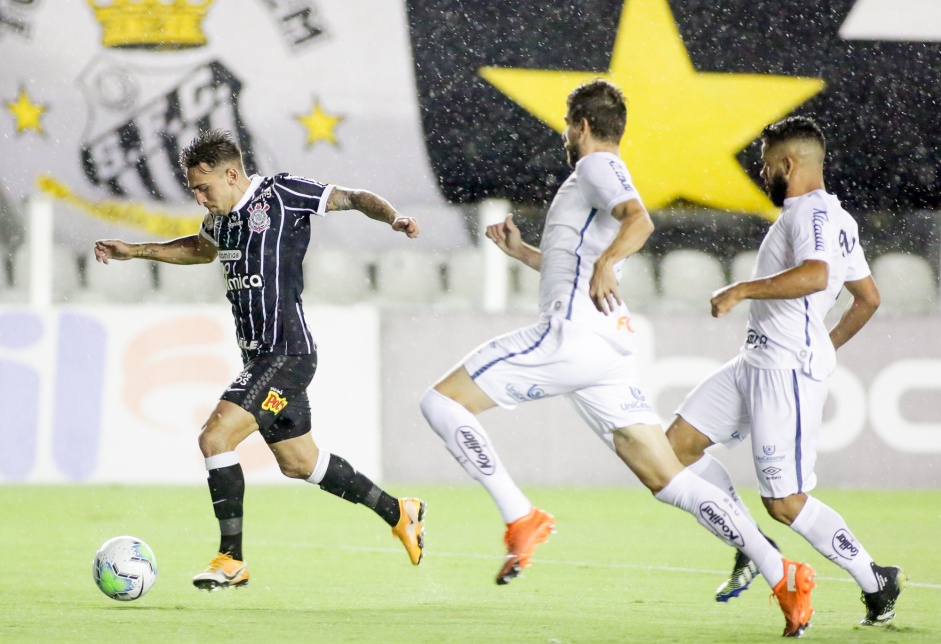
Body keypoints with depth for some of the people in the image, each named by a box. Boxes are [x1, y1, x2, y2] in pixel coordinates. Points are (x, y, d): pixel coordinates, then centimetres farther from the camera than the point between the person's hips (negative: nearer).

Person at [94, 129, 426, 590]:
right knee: (298, 462, 17)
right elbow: (202, 248, 34)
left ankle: (231, 560, -10)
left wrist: (393, 218, -27)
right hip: (259, 356, 9)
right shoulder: (222, 216, 12)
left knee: (215, 438, -18)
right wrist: (135, 251, 31)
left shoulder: (282, 195, -12)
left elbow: (351, 198, -8)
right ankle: (399, 513, 33)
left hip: (287, 354, -9)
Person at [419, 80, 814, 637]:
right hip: (610, 346, 9)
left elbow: (640, 220, -21)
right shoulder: (602, 177, 30)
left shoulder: (597, 167, 1)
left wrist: (605, 264, -35)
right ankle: (783, 575, -7)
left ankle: (521, 519, -12)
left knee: (441, 401, -4)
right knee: (669, 481, 3)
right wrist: (520, 251, 40)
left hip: (571, 335, -9)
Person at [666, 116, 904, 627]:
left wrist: (741, 290, -27)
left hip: (787, 372, -10)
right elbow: (868, 299, 26)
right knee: (677, 446, 6)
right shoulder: (834, 218, 18)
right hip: (754, 364, 10)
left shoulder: (813, 213, -13)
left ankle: (876, 582, 6)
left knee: (784, 502, -8)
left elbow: (815, 275, -34)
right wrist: (825, 347, 34)